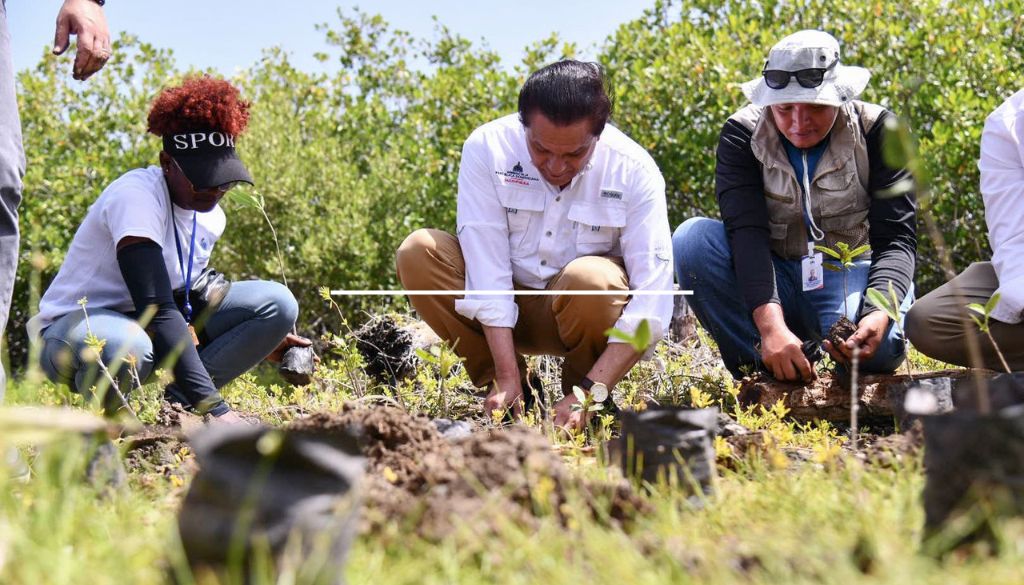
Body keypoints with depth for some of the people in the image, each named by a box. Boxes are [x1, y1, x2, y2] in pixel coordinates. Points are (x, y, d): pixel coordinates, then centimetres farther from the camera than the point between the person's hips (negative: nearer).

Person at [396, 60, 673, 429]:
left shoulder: (634, 170, -20)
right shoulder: (487, 148, -18)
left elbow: (652, 299, -25)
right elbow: (486, 261, -22)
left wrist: (591, 392, -35)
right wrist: (506, 377, -29)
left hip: (585, 311, -2)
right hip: (505, 315, 2)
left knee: (590, 279, -35)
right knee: (418, 253, -23)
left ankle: (579, 388, -6)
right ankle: (510, 393, -12)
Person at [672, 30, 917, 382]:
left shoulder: (876, 132, -11)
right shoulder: (743, 135, -11)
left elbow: (896, 237, -17)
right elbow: (747, 232, -25)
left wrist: (880, 312, -40)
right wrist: (771, 325, -42)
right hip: (774, 279, 2)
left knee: (878, 347, -37)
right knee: (692, 239, -26)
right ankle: (763, 370, -21)